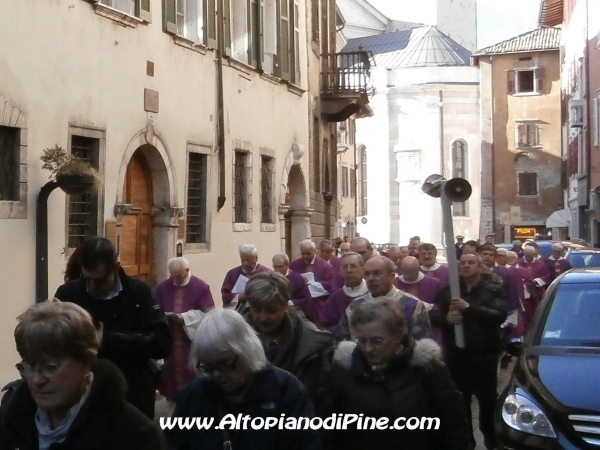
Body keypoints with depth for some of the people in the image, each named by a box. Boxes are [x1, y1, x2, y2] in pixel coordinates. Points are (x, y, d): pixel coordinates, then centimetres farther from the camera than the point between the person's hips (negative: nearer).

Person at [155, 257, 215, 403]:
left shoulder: (201, 287, -8)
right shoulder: (162, 287, 5)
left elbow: (208, 313, -11)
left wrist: (185, 317, -18)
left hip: (192, 338, -4)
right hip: (169, 338, 4)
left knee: (190, 372, 1)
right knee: (170, 370, 11)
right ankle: (172, 399, 24)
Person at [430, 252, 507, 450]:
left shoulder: (493, 288, -1)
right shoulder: (449, 288, 7)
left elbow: (500, 315, -15)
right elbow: (433, 315, 3)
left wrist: (469, 308, -24)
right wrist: (446, 318, -19)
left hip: (484, 353, -2)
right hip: (456, 353, 2)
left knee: (488, 399, 7)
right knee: (460, 400, 7)